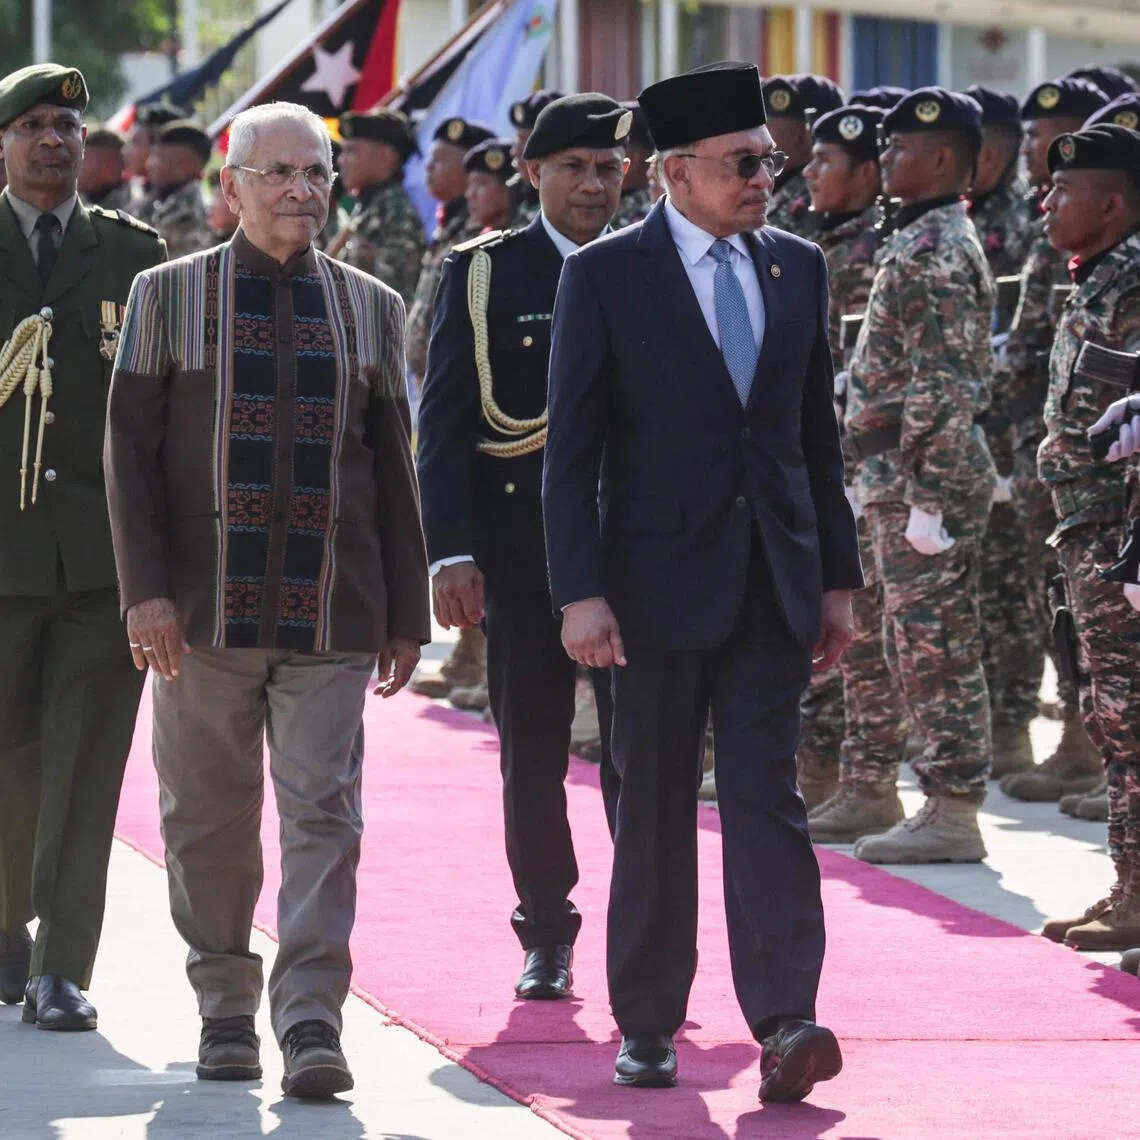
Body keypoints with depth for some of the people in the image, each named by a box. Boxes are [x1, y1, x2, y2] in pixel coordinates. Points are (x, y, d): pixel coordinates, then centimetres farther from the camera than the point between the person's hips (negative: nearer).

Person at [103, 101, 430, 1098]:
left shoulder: (371, 309, 11)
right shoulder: (169, 296, 5)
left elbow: (394, 469, 13)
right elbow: (130, 450, 1)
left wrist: (408, 612, 9)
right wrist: (147, 592, -9)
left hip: (331, 620, 1)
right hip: (205, 610, -1)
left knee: (322, 812, -7)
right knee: (209, 824, 6)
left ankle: (311, 1021, -9)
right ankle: (226, 1008, 20)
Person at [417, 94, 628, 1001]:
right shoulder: (483, 274, 3)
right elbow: (444, 424, 0)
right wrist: (451, 552, -9)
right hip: (520, 544, -1)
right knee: (531, 752, 4)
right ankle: (547, 935, 15)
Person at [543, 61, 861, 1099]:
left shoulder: (798, 267, 9)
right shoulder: (606, 274, -4)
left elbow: (817, 431, 14)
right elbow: (572, 449, -5)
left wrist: (838, 576, 12)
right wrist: (581, 591, -12)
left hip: (773, 581, 3)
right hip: (660, 577, -3)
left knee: (767, 799, -6)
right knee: (655, 811, 5)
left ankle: (784, 1022, -14)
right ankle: (647, 1024, 15)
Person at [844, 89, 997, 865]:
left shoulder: (932, 250, -17)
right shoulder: (937, 240, 15)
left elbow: (940, 389, -22)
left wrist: (924, 500, -23)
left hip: (927, 477, -10)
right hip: (913, 476, 10)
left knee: (935, 650, -5)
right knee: (930, 649, 13)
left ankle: (954, 816, -1)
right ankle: (950, 802, 17)